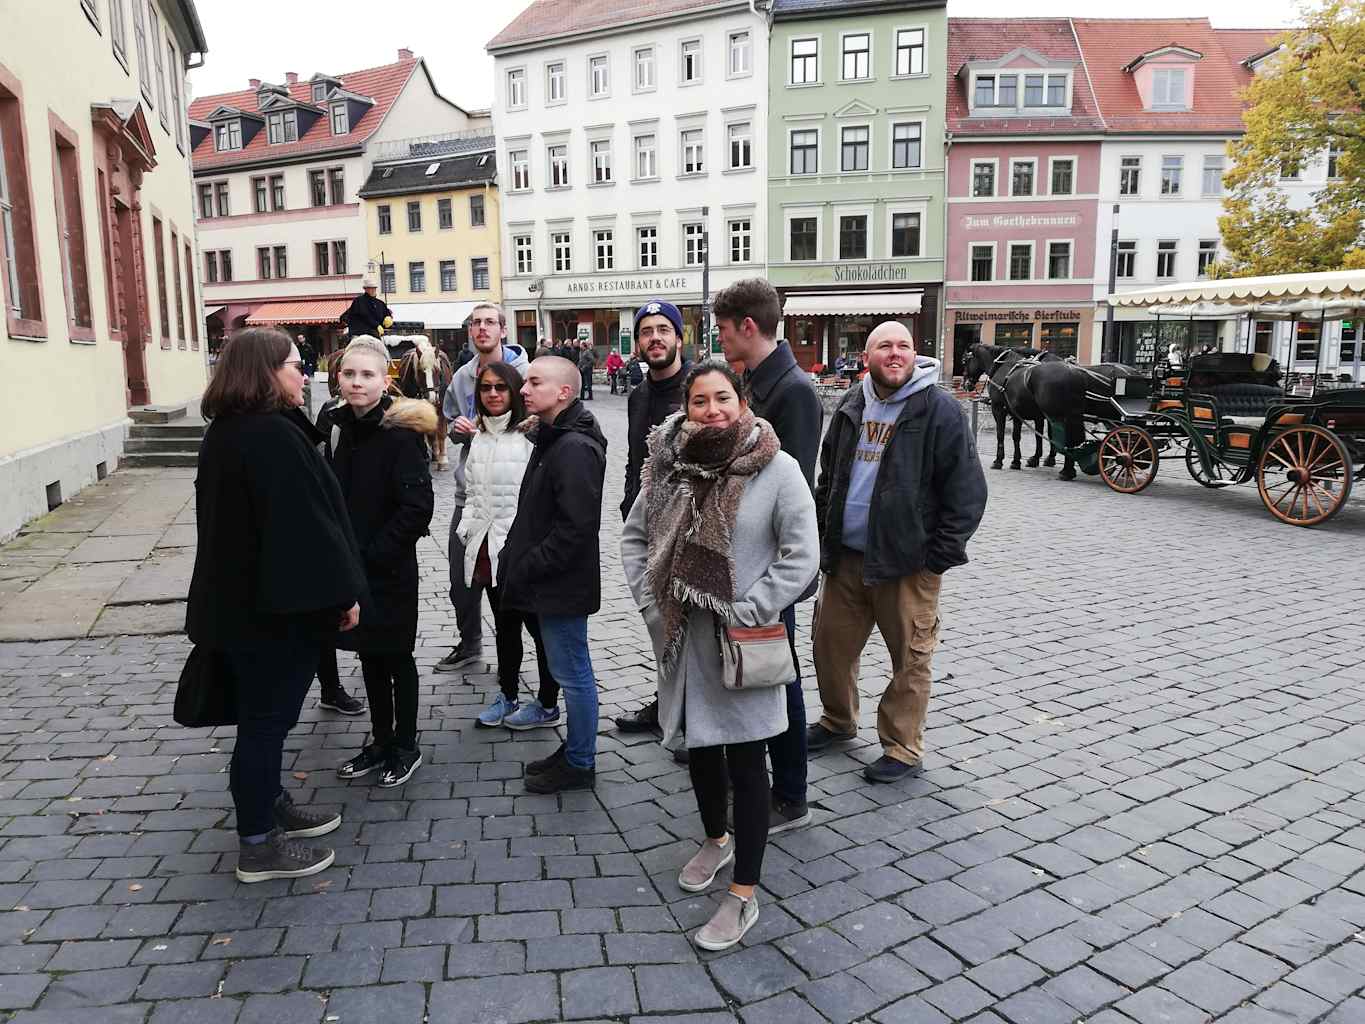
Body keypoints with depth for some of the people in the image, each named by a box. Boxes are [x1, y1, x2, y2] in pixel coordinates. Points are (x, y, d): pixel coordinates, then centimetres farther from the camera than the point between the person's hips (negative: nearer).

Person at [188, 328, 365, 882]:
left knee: (261, 712, 21)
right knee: (267, 717, 2)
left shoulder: (222, 434, 9)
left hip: (233, 600, 10)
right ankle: (258, 846, 15)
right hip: (275, 607, -9)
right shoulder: (274, 436, -21)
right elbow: (304, 522, -24)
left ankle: (271, 806, 37)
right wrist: (342, 593, -16)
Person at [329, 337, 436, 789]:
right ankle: (381, 740, 31)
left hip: (389, 569, -7)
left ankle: (406, 746, 23)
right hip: (352, 564, 7)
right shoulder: (342, 427, 6)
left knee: (395, 657, 7)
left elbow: (417, 506, -20)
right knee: (369, 655, 16)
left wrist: (372, 553, -18)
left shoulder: (400, 432, -16)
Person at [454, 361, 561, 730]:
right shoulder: (479, 438, 13)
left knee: (537, 626, 5)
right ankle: (507, 696, 34)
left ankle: (548, 705, 19)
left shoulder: (530, 435, -13)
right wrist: (467, 531, 10)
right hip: (487, 547, 7)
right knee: (504, 625, 19)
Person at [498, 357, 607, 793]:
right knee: (570, 670, 19)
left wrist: (525, 568, -17)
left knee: (572, 673, 3)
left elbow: (575, 528, -25)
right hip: (551, 581, 10)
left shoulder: (574, 448, -21)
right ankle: (575, 750, 32)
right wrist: (519, 560, 11)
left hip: (562, 583, -10)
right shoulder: (554, 438, 13)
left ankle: (580, 763, 18)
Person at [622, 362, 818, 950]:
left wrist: (746, 612, -16)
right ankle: (716, 840, 47)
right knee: (699, 747, 21)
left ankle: (744, 896, 18)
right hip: (683, 639, 5)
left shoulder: (777, 469, -12)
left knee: (745, 764, 5)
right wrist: (650, 601, 0)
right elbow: (634, 537, 10)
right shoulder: (670, 465, 0)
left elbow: (801, 556, -12)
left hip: (743, 647, -4)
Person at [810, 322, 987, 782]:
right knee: (830, 642, 15)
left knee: (910, 658, 4)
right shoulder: (851, 406, 10)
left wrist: (939, 557, -12)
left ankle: (903, 748, 21)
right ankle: (838, 721, 37)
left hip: (907, 562, -5)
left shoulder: (940, 410, -8)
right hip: (846, 555, 6)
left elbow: (966, 491, -9)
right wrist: (824, 533, 12)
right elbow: (828, 474, 19)